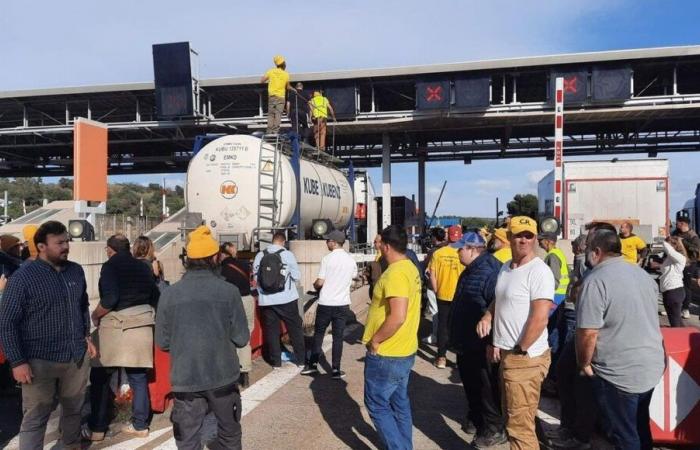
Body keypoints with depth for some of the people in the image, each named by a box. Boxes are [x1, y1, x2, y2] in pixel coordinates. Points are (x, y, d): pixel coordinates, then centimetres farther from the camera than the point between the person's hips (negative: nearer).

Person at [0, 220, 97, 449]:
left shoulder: (76, 271, 4)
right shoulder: (23, 277, -11)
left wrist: (87, 336, 12)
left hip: (77, 357, 5)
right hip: (40, 361, -5)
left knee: (73, 409, 19)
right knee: (35, 417, 5)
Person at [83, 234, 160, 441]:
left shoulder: (111, 265, -6)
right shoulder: (142, 266, 11)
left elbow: (110, 298, -18)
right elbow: (155, 296, 13)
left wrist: (95, 315, -3)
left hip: (116, 325, -5)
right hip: (141, 325, 6)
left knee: (101, 377, 8)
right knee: (138, 377, 10)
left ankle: (97, 427, 13)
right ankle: (140, 424, 15)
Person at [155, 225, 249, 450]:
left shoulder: (169, 293, -6)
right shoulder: (228, 291, -10)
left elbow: (162, 342, 0)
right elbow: (241, 338, -7)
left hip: (185, 379, 1)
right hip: (222, 375, 0)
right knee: (229, 432, 21)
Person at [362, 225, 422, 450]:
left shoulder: (395, 273, -23)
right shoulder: (410, 268, 8)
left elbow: (398, 317, -30)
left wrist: (374, 340, -17)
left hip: (387, 354, -9)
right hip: (405, 350, 9)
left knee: (377, 405, 4)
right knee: (399, 403, 18)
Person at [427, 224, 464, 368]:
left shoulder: (438, 253, -6)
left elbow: (432, 275, -4)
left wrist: (436, 291, 9)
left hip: (443, 295, 1)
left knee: (443, 326, 11)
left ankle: (441, 357, 15)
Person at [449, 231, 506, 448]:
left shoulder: (489, 271, -24)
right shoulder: (471, 270, 10)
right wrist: (456, 339, 23)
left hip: (481, 346, -10)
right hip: (466, 344, 10)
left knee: (486, 389, 5)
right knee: (470, 383, 23)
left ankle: (494, 430, 20)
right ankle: (476, 418, 41)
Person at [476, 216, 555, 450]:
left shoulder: (539, 272, -17)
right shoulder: (505, 268, 11)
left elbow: (539, 319, -22)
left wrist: (519, 351, -15)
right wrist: (487, 316, 5)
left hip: (525, 359, -9)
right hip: (506, 355, 9)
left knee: (520, 427, -2)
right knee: (512, 418, 22)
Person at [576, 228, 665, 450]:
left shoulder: (595, 280, -20)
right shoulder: (643, 274, 8)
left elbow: (588, 332, -23)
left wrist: (584, 363, -7)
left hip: (620, 373, -8)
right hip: (652, 366, 8)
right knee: (641, 427, 23)